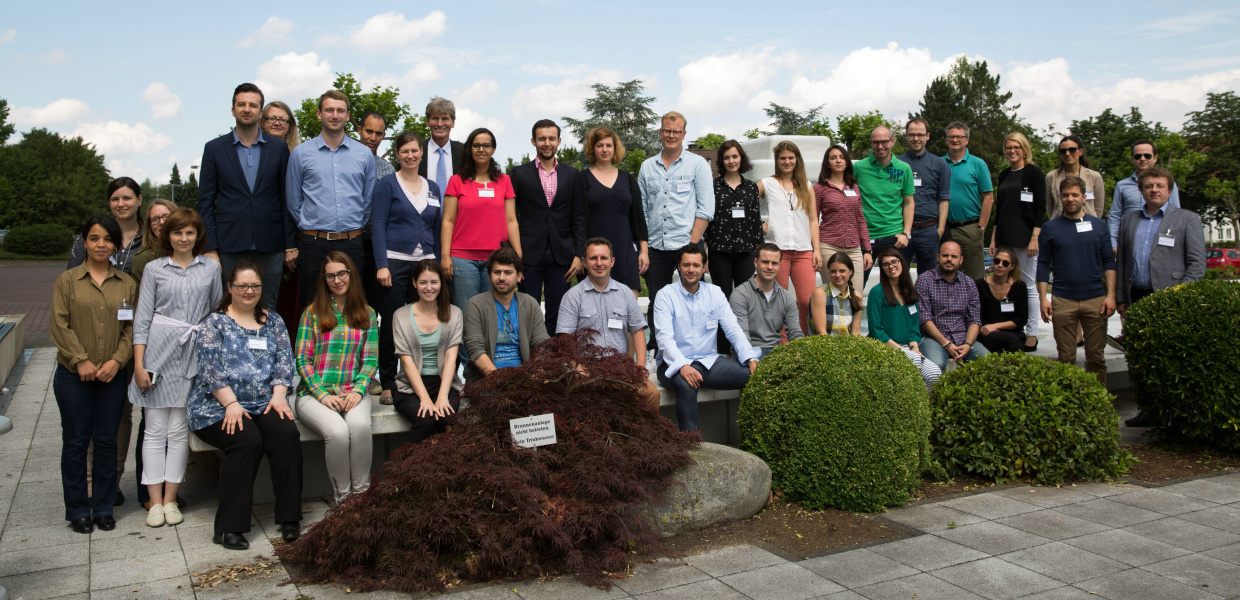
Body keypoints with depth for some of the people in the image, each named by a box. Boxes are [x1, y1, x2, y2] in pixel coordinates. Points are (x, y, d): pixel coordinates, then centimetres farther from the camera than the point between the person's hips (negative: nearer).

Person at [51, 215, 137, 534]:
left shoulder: (126, 284, 7)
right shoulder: (67, 280, 3)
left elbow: (132, 327, 4)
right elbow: (60, 325, -4)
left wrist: (117, 360, -9)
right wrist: (80, 360, -13)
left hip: (112, 376, 1)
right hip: (73, 376, -1)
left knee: (107, 441, 6)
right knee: (75, 441, 4)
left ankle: (104, 508, 17)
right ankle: (77, 510, 15)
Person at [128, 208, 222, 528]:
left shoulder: (211, 267, 9)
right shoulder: (155, 269, 6)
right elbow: (142, 318, 4)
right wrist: (139, 364, -3)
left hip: (193, 356, 1)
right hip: (159, 351, 0)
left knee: (180, 430, 3)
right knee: (155, 430, 2)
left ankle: (170, 499, 12)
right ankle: (155, 501, 9)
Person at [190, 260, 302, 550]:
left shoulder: (273, 322, 16)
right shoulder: (214, 323, 4)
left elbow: (284, 362, 10)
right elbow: (210, 369, -6)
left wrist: (278, 395, -7)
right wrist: (232, 404, -18)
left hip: (264, 405, 3)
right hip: (218, 407, -3)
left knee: (287, 434, -26)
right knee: (247, 440, -31)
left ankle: (289, 519, -19)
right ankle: (229, 527, -23)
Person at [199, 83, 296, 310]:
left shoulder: (279, 148, 8)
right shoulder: (214, 148, 6)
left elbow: (288, 198, 7)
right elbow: (205, 202, 5)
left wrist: (291, 244, 2)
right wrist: (210, 248, -3)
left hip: (269, 247, 0)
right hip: (230, 246, 0)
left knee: (267, 310, 5)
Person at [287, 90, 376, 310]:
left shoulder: (364, 154, 8)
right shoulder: (301, 153, 4)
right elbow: (293, 201, 9)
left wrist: (355, 228, 12)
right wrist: (309, 228, 8)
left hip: (351, 244, 1)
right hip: (314, 244, -1)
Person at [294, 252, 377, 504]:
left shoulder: (366, 314, 13)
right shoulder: (313, 313, 8)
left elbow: (370, 360, 9)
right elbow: (303, 361, 3)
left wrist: (358, 390, -9)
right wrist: (323, 395, -10)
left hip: (352, 391, 1)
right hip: (314, 393, -1)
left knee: (360, 426, -33)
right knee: (338, 431, -32)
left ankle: (361, 491, -20)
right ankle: (342, 494, -14)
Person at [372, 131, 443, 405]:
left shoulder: (433, 188, 14)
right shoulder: (387, 184, 2)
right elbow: (379, 226, -4)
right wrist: (381, 265, -12)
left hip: (426, 262, 4)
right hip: (395, 262, -4)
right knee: (391, 325, -1)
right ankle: (388, 384, 8)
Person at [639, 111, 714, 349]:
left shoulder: (698, 164, 3)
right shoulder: (647, 167, 13)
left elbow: (706, 208, -3)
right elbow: (641, 209, 14)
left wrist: (693, 243, -11)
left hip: (687, 244, -3)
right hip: (656, 247, 3)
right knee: (656, 303, 7)